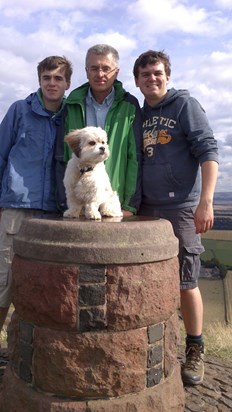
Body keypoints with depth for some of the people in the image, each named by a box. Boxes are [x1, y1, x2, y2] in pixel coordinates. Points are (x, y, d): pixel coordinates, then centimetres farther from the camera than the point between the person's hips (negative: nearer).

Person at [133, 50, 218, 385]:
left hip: (181, 208, -5)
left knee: (186, 282, -1)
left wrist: (206, 201, -18)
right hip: (147, 209, 6)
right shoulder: (139, 114, 15)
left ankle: (195, 350, 19)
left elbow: (208, 152, -9)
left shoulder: (185, 104, -1)